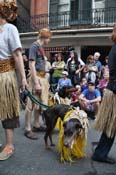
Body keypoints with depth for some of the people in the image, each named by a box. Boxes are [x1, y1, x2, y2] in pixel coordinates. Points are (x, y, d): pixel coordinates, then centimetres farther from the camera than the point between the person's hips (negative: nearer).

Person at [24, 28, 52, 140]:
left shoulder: (40, 47, 14)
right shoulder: (34, 46, -12)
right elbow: (32, 65, -17)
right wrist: (36, 83, -22)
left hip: (42, 77, 9)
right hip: (36, 77, -9)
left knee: (40, 103, 14)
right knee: (32, 104, -5)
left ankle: (36, 125, 25)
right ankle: (28, 129, 2)